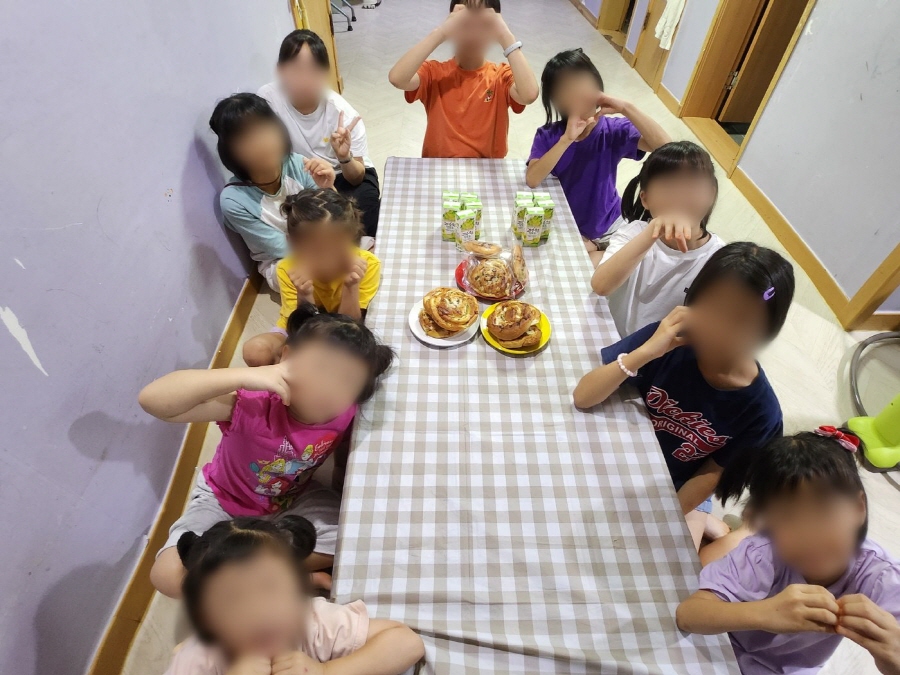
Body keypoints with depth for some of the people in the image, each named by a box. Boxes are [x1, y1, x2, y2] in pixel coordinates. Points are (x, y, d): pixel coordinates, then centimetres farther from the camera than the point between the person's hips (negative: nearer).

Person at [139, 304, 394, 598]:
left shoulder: (343, 406, -28)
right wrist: (242, 376, -54)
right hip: (224, 501, -2)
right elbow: (152, 400, -45)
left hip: (292, 498, 2)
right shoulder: (253, 404, -38)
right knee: (168, 575, -23)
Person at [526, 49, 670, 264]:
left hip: (606, 228, 0)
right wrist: (567, 140, -37)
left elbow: (664, 145, -27)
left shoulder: (614, 130, -14)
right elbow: (532, 180, -29)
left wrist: (626, 108, -32)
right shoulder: (547, 135, -14)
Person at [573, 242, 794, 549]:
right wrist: (645, 352, -43)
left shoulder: (760, 410, -23)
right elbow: (583, 397, -31)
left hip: (682, 493, -1)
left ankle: (703, 526, 19)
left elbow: (711, 474, -11)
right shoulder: (668, 340, -28)